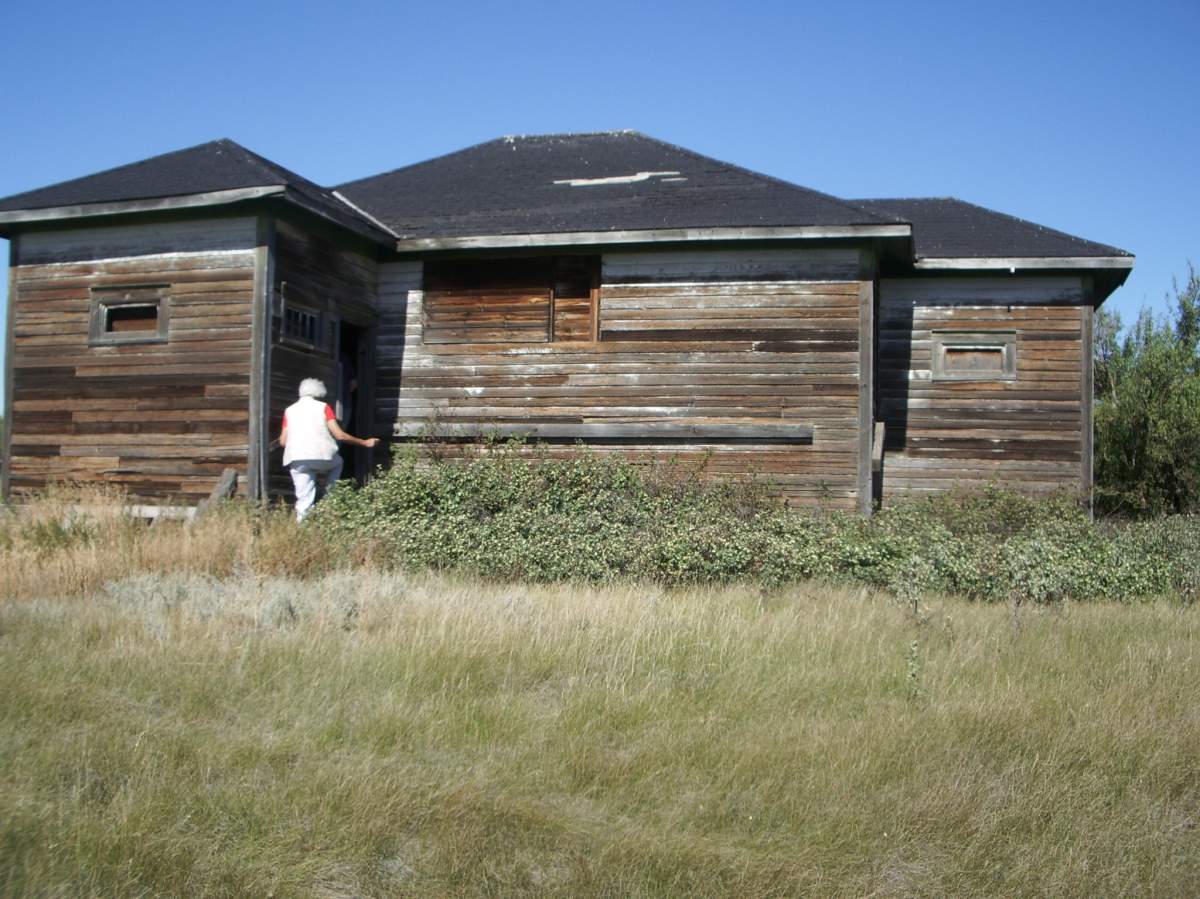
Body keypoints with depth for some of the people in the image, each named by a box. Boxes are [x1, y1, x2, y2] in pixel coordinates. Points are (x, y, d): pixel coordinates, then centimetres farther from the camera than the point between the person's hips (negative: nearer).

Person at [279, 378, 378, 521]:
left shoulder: (290, 410, 16)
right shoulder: (323, 407, 9)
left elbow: (283, 441, 12)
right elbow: (339, 435, 1)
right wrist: (364, 442, 11)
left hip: (297, 459, 1)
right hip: (322, 455, -1)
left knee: (304, 498, 6)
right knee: (337, 463, 31)